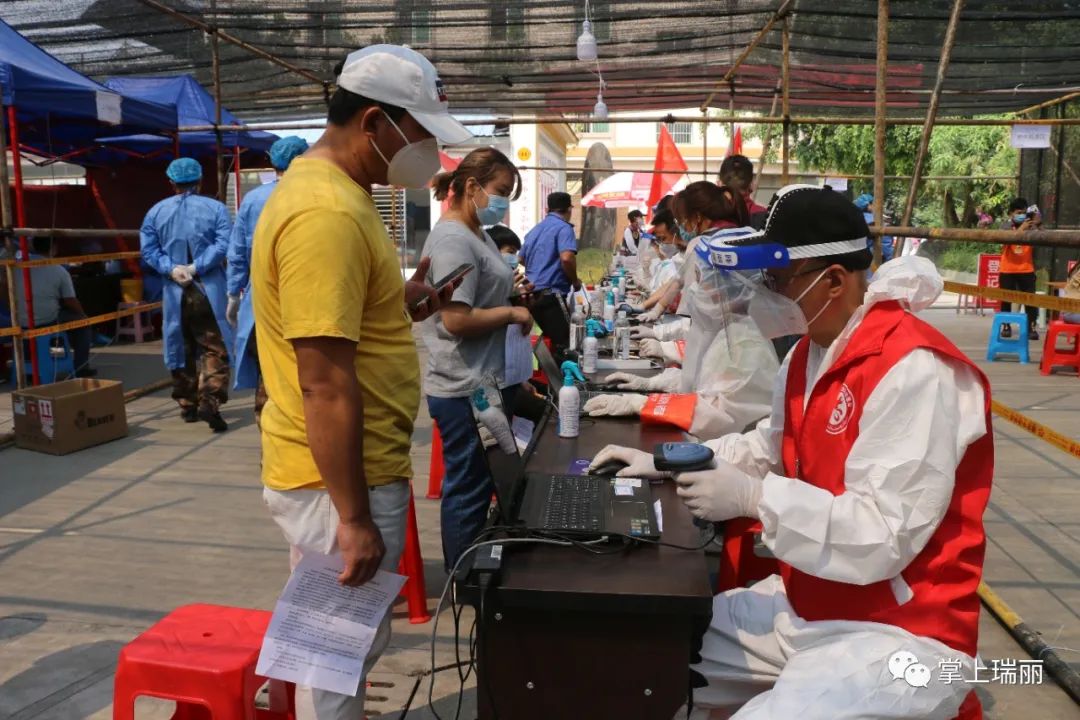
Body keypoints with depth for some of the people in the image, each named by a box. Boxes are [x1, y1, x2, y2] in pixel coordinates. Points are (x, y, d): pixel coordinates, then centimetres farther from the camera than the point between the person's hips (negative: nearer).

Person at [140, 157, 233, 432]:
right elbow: (223, 244, -13)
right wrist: (196, 268, -14)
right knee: (214, 348, 0)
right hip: (209, 290, -3)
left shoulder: (156, 211, 8)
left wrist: (171, 269, -8)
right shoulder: (215, 208, 0)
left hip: (174, 292, 3)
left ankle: (187, 405, 21)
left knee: (180, 348, 14)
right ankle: (209, 401, -16)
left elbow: (148, 249, -1)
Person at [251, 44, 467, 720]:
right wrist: (355, 518, -21)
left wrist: (407, 304, 7)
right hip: (340, 479, -10)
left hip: (354, 467, 10)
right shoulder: (327, 212, -23)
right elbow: (325, 384, -25)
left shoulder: (331, 188, 10)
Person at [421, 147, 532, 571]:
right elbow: (457, 320, -25)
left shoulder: (477, 234, 14)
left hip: (486, 384, 10)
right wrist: (513, 313, -13)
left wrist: (510, 291, 7)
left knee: (472, 487, 19)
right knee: (468, 491, 3)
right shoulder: (453, 239, -18)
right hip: (468, 391, -10)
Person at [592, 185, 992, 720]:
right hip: (802, 606, 9)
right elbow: (767, 447, 18)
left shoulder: (913, 371, -24)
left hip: (896, 632, -8)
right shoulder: (809, 352, 5)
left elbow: (880, 538, -28)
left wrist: (753, 498, -27)